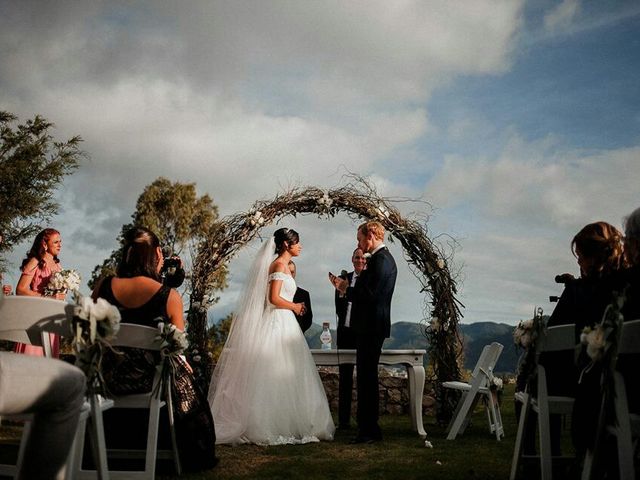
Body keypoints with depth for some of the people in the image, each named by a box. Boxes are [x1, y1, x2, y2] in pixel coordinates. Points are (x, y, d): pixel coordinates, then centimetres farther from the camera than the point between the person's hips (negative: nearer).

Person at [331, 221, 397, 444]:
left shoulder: (380, 260, -16)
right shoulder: (384, 258, 17)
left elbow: (370, 294, -23)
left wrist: (346, 289, -10)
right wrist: (347, 287, 10)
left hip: (371, 327, -11)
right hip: (371, 326, 11)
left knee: (367, 377, -6)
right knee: (367, 377, 15)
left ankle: (369, 430, 1)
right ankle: (367, 427, 24)